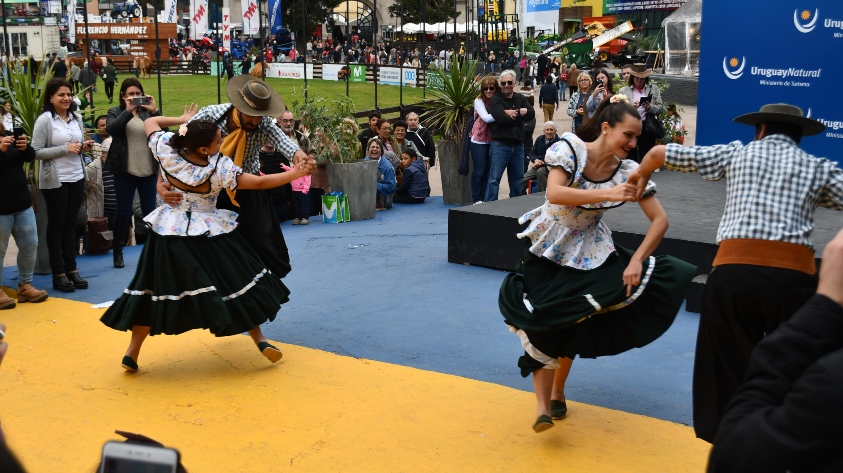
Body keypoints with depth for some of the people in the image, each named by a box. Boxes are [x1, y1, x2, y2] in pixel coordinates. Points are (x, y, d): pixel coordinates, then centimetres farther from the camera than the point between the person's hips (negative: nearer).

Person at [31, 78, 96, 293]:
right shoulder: (44, 119, -10)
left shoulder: (77, 118, 8)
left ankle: (71, 269, 18)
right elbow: (36, 151, -15)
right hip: (55, 180, -5)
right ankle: (59, 274, 9)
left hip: (77, 178, 5)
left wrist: (84, 147, -4)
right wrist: (65, 149, -19)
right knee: (56, 225, 3)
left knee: (70, 224, 11)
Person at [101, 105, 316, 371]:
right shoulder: (219, 169, -19)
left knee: (155, 291, 11)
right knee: (234, 281, 10)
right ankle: (259, 340, 13)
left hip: (169, 233, 3)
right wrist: (297, 173, -11)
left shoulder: (167, 150, -12)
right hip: (208, 234, -3)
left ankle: (132, 353, 14)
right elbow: (259, 183, -15)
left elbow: (149, 122, 8)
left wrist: (181, 120, 14)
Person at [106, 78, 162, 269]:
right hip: (125, 171, -1)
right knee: (123, 211, 3)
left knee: (150, 209, 7)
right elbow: (111, 129, -15)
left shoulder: (148, 111, 7)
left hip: (149, 169, 1)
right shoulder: (115, 112, 4)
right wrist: (128, 110, -21)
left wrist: (155, 111, -16)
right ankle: (117, 251, 12)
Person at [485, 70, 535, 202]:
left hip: (518, 145, 6)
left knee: (518, 179, 14)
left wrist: (512, 112, -14)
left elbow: (531, 114, -3)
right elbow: (502, 119, -20)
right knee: (494, 178, -6)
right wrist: (519, 114, -6)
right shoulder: (495, 100, -5)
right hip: (500, 145, -6)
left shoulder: (520, 98, 12)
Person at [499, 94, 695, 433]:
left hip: (589, 252, 3)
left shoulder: (628, 171, -14)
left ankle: (557, 391, 29)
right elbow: (554, 193, -37)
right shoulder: (570, 148, -21)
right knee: (543, 324, -10)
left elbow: (660, 220, -13)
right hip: (548, 248, -2)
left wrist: (636, 260, -24)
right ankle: (543, 406, -6)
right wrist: (608, 194, -42)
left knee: (575, 324, 5)